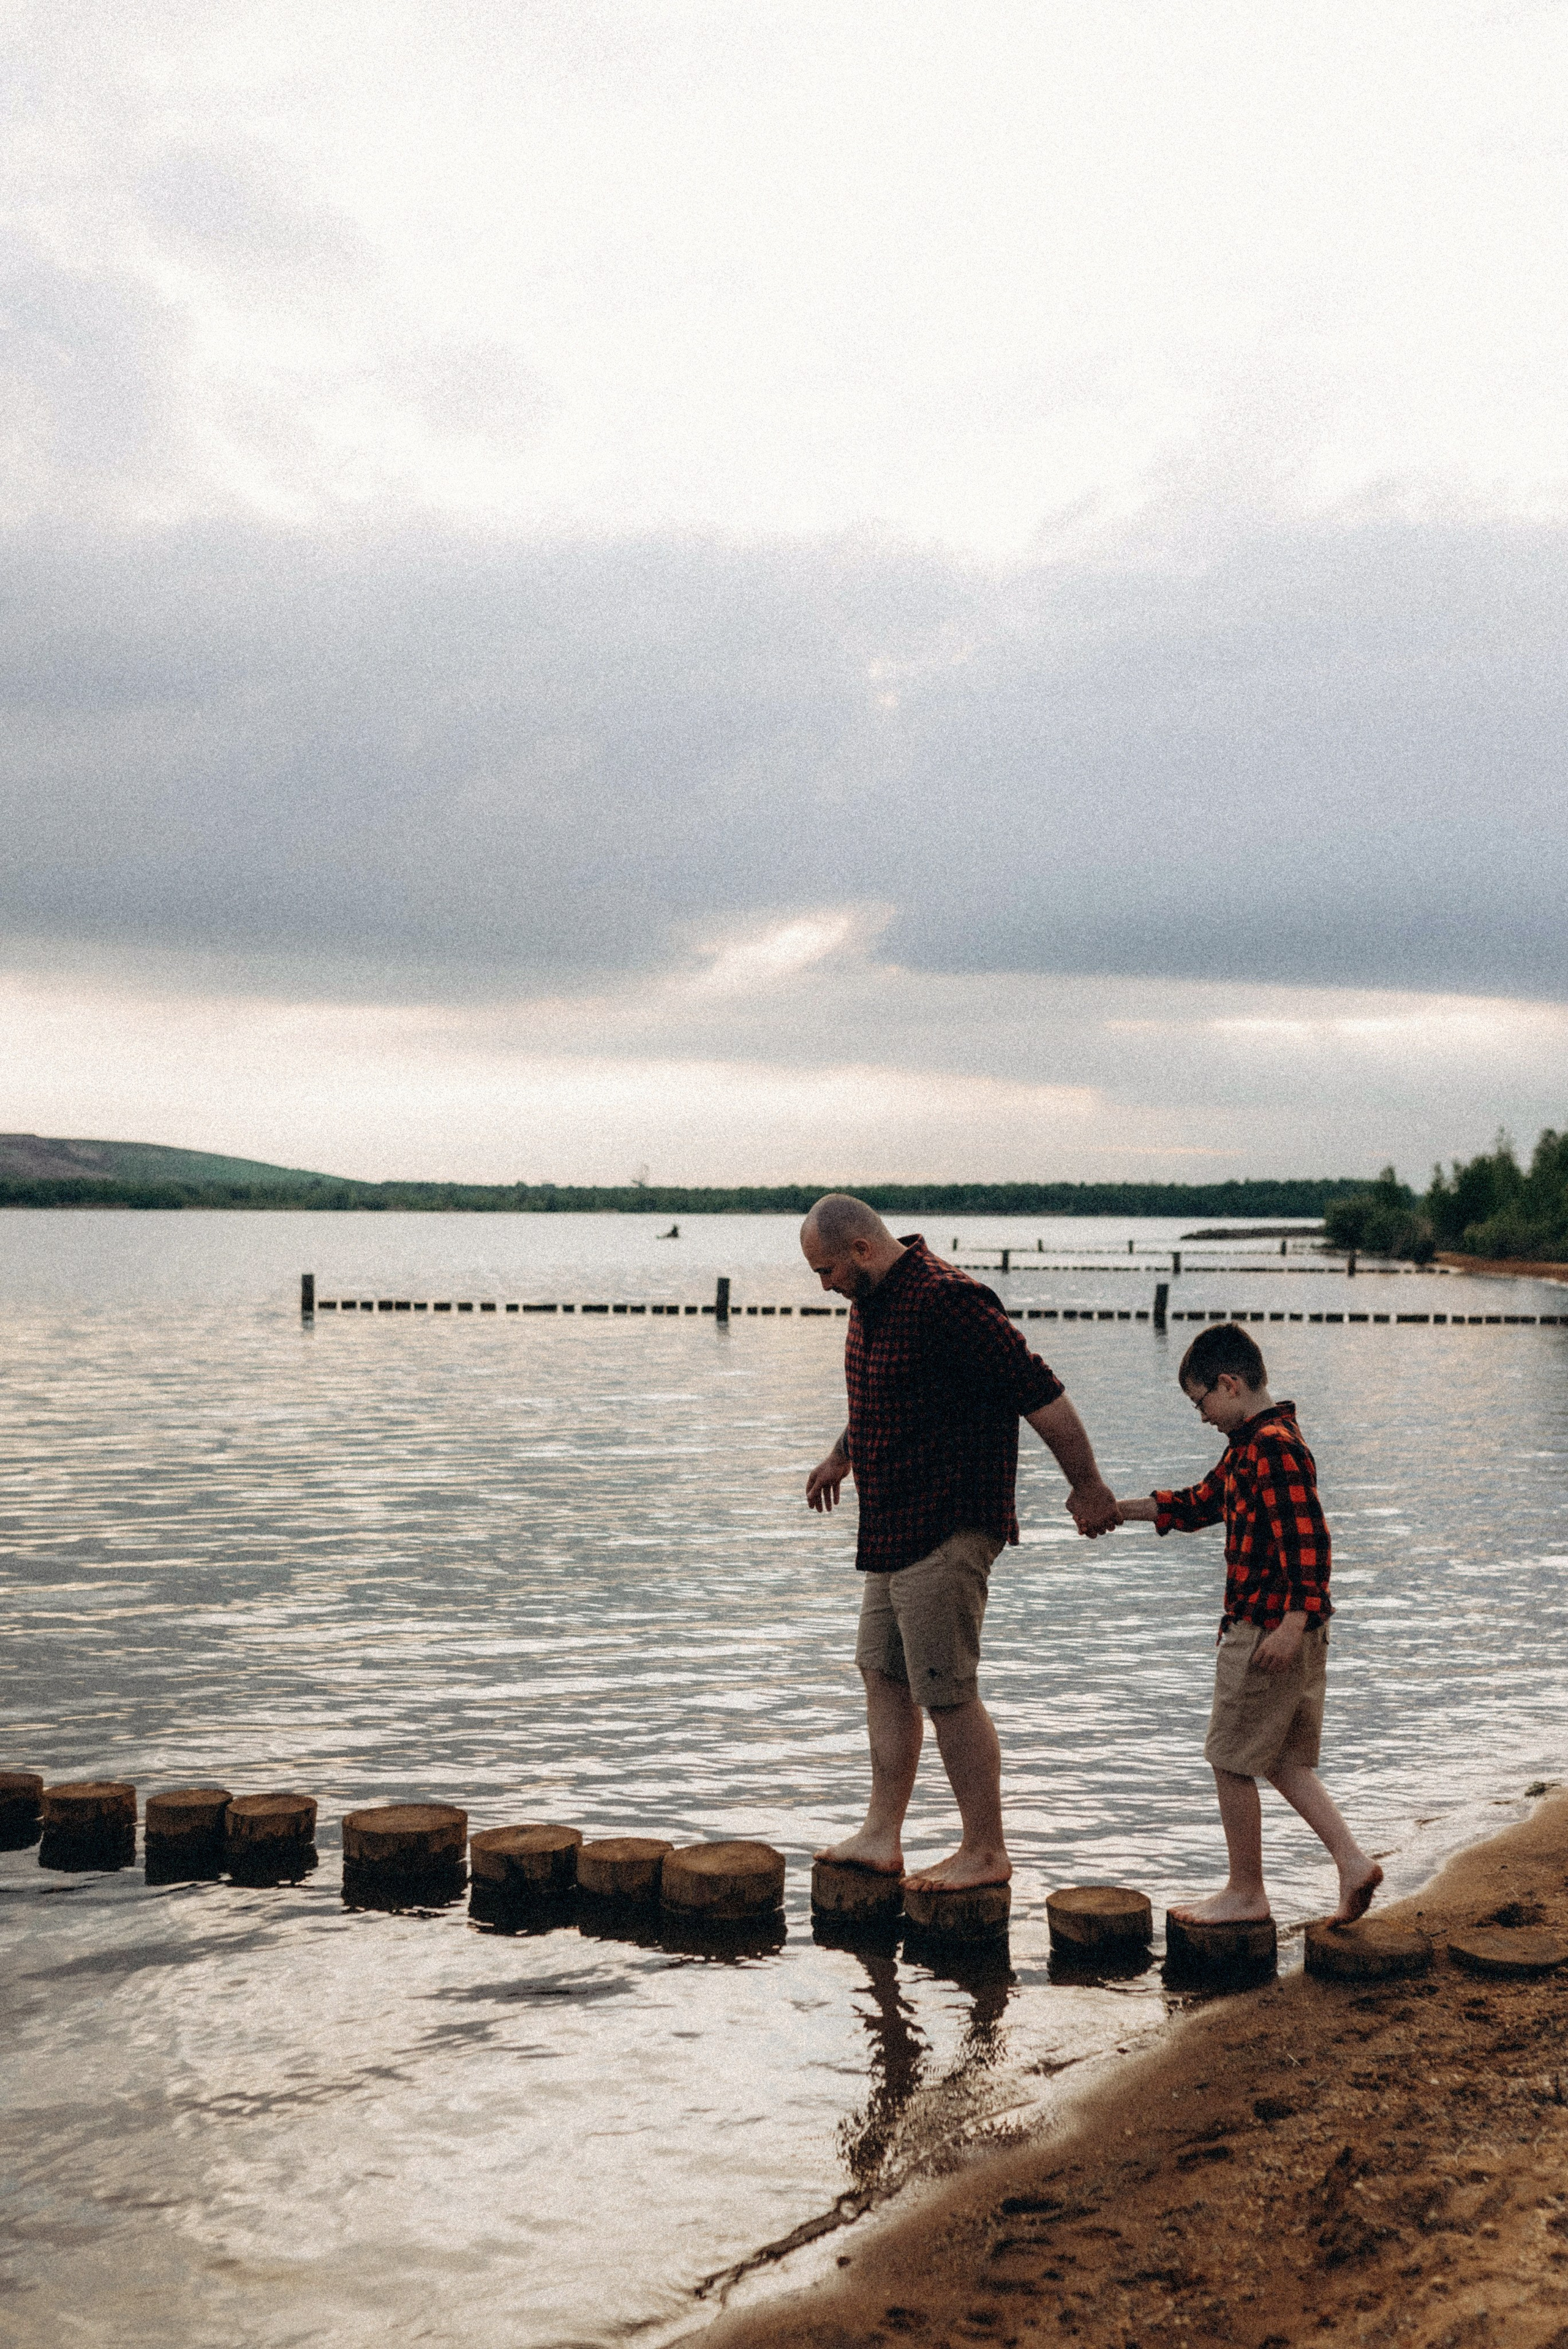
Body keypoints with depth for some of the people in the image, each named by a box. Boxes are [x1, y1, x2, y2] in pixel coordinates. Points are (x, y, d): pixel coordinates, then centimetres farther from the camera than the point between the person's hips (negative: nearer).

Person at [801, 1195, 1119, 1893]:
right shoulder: (871, 1300, 10)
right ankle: (882, 1836, 19)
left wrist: (1088, 1486, -13)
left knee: (947, 1692, -4)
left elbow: (1041, 1394, -19)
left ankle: (986, 1852, 7)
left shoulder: (946, 1301, -21)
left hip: (947, 1532, -10)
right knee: (883, 1676, 12)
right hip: (893, 1529, 10)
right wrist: (842, 1456, 43)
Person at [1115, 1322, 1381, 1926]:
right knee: (1283, 1762, 15)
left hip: (1265, 1630, -10)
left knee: (1232, 1760, 2)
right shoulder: (1248, 1445, 16)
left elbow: (1309, 1538, -25)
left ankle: (1245, 1891, 12)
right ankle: (1353, 1863, 10)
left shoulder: (1274, 1446, -17)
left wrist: (1293, 1624, -28)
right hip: (1279, 1631, 10)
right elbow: (1199, 1504, 27)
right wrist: (1119, 1510, 22)